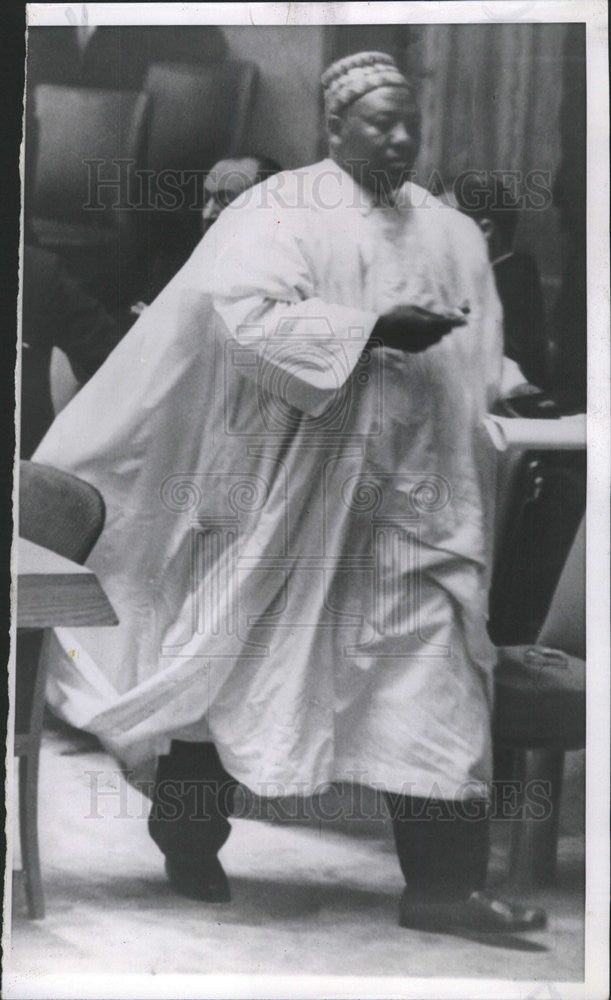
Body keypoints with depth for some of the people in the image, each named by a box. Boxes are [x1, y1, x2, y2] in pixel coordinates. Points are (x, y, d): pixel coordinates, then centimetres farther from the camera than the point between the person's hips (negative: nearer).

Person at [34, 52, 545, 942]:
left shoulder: (454, 236, 12)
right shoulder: (282, 212, -6)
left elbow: (479, 366, 17)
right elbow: (248, 318, -21)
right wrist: (374, 330, -22)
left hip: (410, 502, 5)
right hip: (281, 492, -4)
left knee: (435, 682, -2)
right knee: (232, 663, 8)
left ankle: (443, 885, 3)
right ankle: (188, 844, 28)